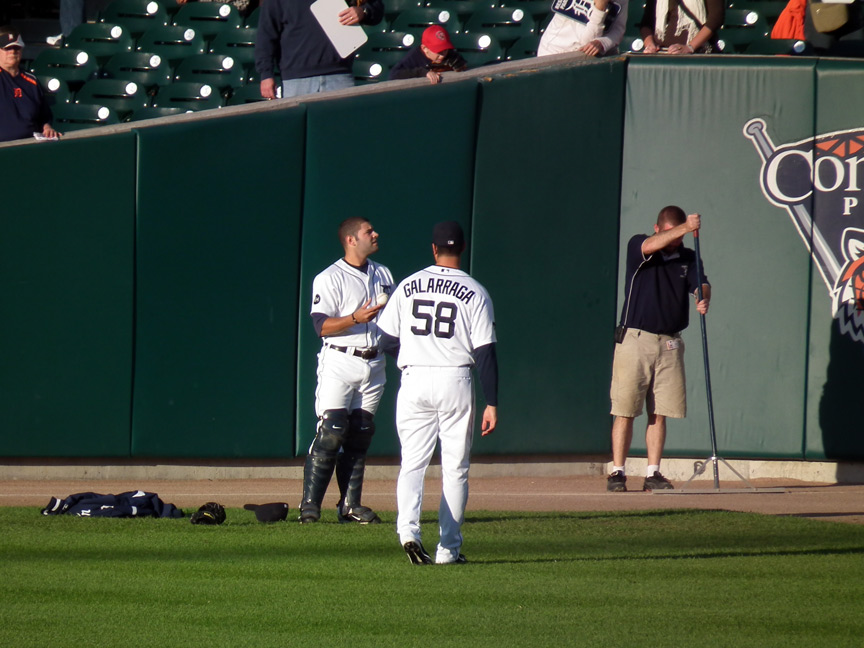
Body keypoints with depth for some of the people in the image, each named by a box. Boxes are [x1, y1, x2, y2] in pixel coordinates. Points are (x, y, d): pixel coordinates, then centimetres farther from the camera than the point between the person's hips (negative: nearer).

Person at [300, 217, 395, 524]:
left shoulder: (383, 275, 15)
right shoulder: (330, 279, -6)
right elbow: (322, 325, -13)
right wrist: (357, 318, -26)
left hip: (374, 363, 6)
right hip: (340, 363, -6)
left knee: (360, 436, 5)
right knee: (331, 433, -12)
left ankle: (350, 505, 8)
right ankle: (310, 505, -9)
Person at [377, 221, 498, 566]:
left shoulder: (408, 287, 5)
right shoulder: (474, 292, -2)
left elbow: (385, 336, 8)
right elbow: (485, 352, -6)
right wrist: (491, 403, -4)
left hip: (414, 382, 1)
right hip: (455, 382, -1)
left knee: (412, 463, 3)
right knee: (455, 469, 8)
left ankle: (408, 528, -22)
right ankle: (449, 548, 9)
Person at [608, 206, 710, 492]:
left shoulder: (688, 258, 11)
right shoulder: (637, 246, 0)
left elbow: (700, 284, -4)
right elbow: (651, 246, -22)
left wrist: (703, 299, -28)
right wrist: (684, 228, -33)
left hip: (670, 344, 4)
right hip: (635, 339, -4)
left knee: (659, 412, 3)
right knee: (625, 410, -5)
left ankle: (653, 473, 8)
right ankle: (617, 472, -2)